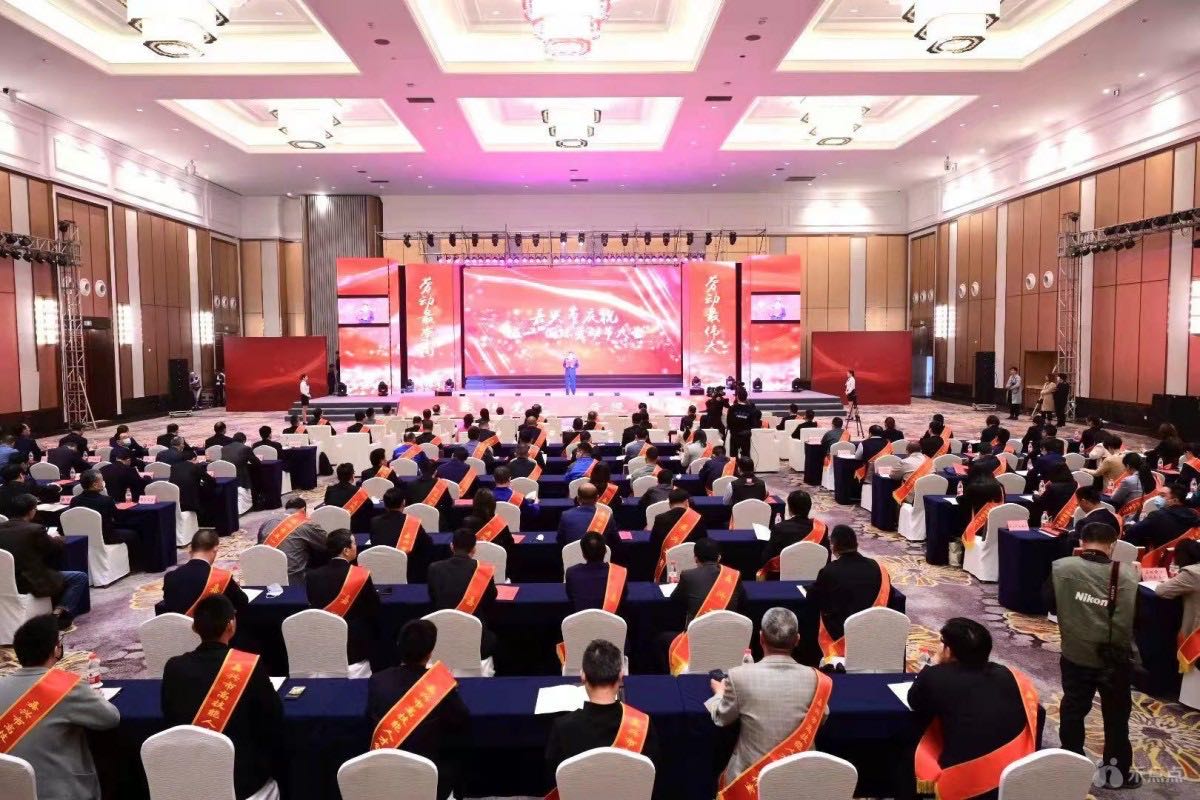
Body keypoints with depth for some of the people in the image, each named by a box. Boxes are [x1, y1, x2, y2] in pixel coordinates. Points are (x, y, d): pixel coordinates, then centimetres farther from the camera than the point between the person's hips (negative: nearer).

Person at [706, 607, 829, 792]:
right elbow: (821, 719, 7)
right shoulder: (814, 678, -14)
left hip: (751, 776, -1)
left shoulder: (740, 676, -19)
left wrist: (719, 693, 21)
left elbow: (722, 719, 0)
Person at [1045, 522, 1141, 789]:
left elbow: (1050, 605, 1)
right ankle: (1117, 772, 30)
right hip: (1116, 658, -1)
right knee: (1116, 715, 17)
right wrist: (1138, 579, 5)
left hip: (1075, 654, 1)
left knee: (1073, 708, 17)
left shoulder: (1061, 567, -10)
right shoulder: (1128, 574, -15)